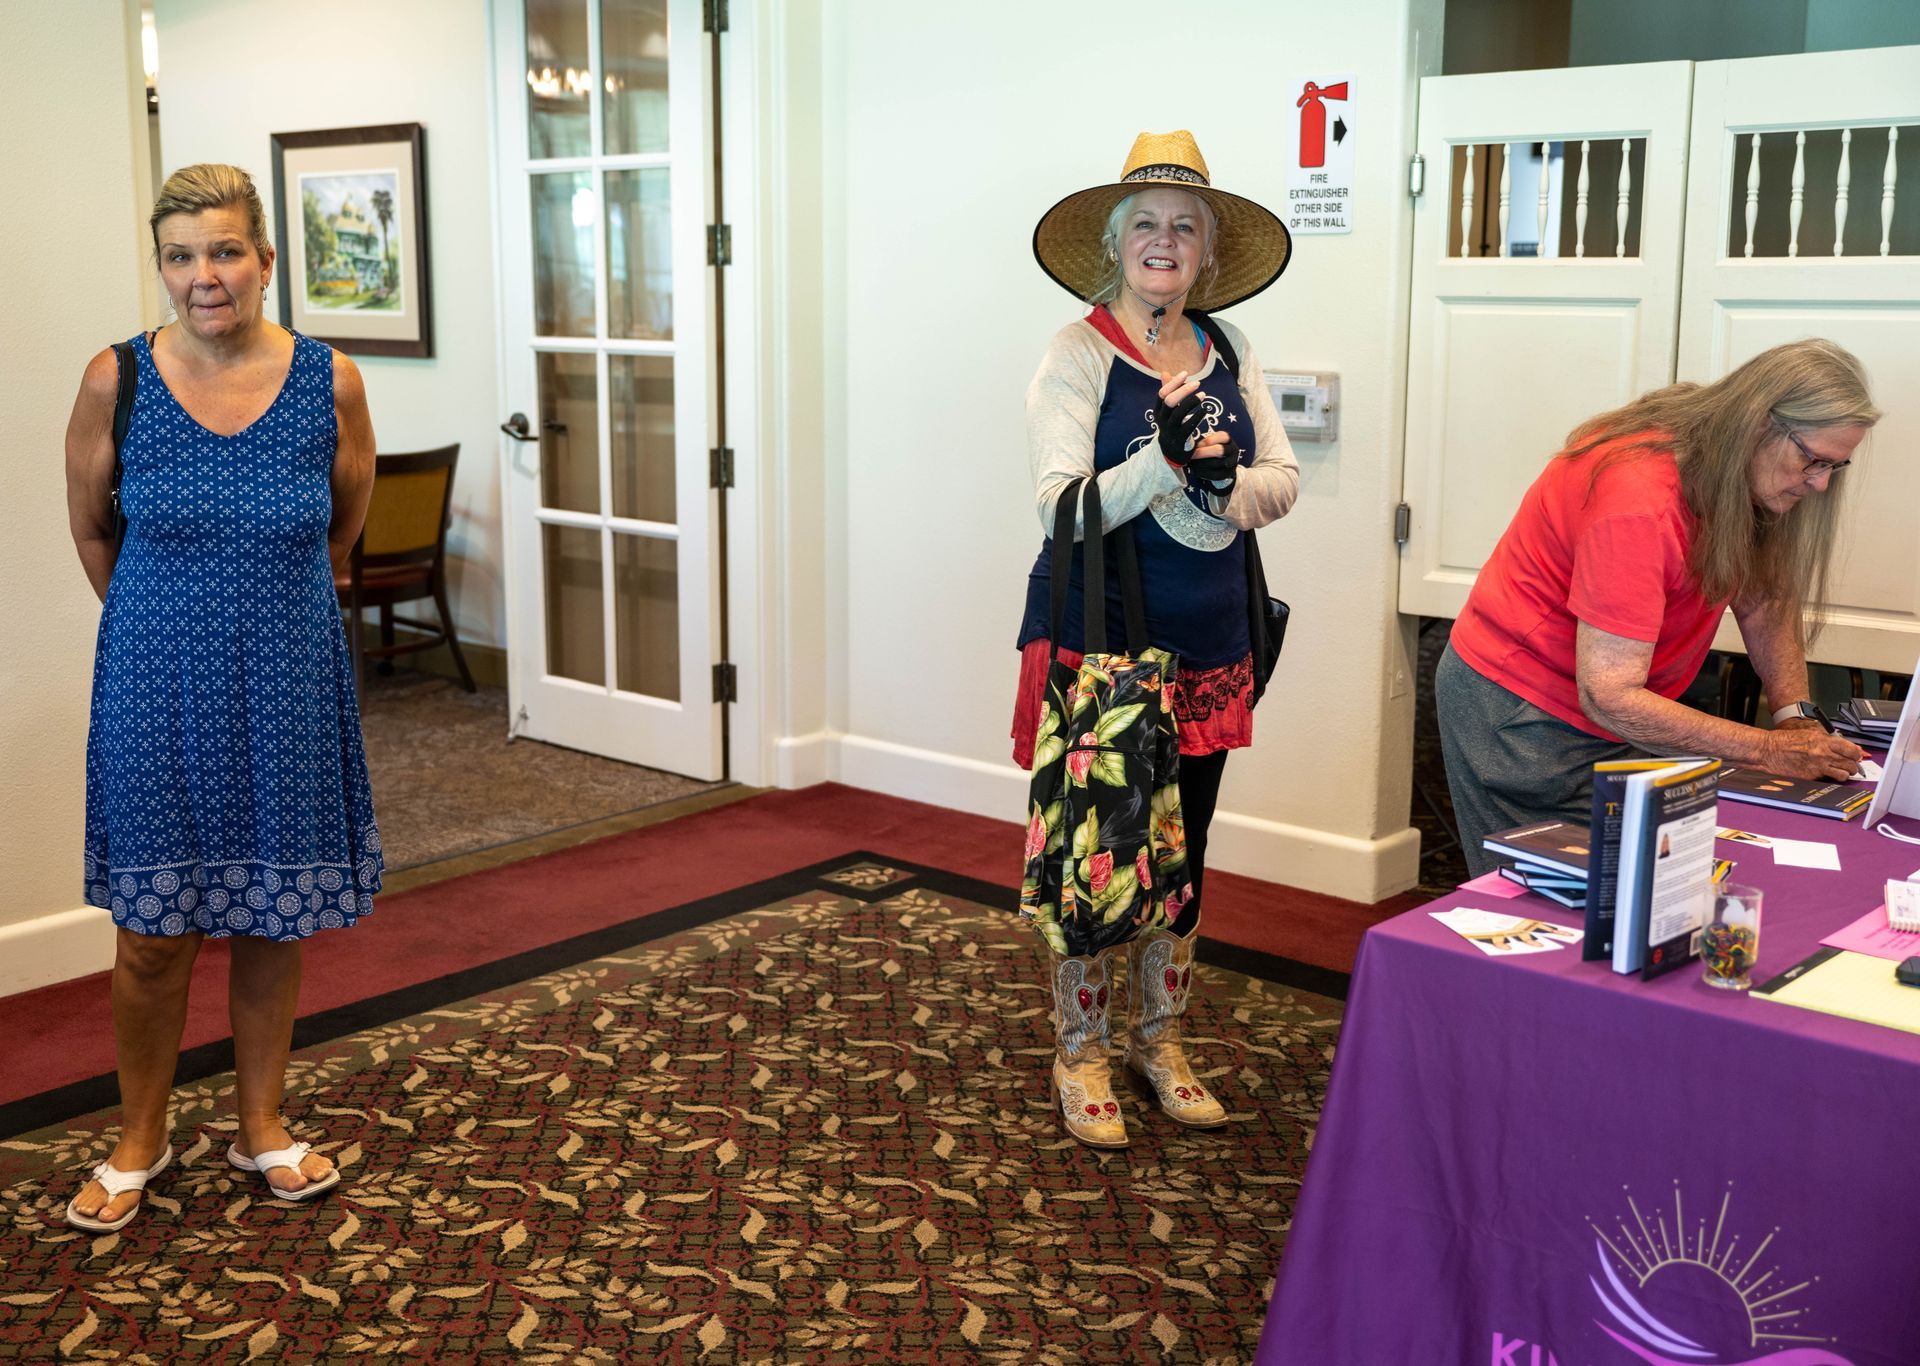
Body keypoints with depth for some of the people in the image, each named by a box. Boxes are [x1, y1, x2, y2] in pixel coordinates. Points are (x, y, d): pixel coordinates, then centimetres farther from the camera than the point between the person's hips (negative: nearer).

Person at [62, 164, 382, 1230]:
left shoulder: (330, 382, -6)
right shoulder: (115, 380, -7)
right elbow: (90, 530, 7)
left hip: (287, 686, 1)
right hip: (158, 688, -1)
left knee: (274, 919, 11)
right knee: (153, 930, 6)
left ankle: (263, 1128, 31)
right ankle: (140, 1141, 28)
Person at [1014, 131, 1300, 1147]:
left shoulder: (1229, 354, 9)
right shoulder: (1078, 354, -7)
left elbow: (1283, 481, 5)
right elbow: (1062, 507, -15)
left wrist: (1220, 477, -16)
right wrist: (1164, 460, -28)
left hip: (1208, 650, 5)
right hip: (1098, 641, -5)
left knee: (1182, 853, 14)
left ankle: (1159, 1043, 30)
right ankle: (1079, 1055, 18)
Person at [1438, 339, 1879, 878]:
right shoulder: (1638, 500, -30)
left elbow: (1765, 604, 7)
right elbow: (1609, 698, -30)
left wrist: (1796, 715, -10)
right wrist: (1769, 751, -27)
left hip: (1610, 714, 8)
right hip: (1518, 714, -8)